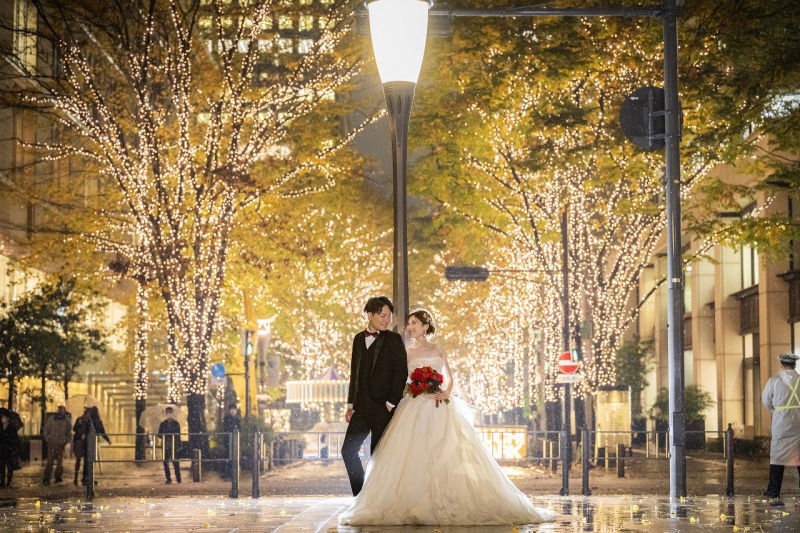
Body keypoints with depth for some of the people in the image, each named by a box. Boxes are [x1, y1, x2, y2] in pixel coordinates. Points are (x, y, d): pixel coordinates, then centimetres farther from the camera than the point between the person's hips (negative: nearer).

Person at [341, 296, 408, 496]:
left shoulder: (394, 340, -3)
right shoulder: (359, 339, 14)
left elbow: (401, 372, -9)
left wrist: (391, 402, -14)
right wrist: (351, 404, 13)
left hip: (383, 407, -6)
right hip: (362, 408, 6)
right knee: (348, 450, 0)